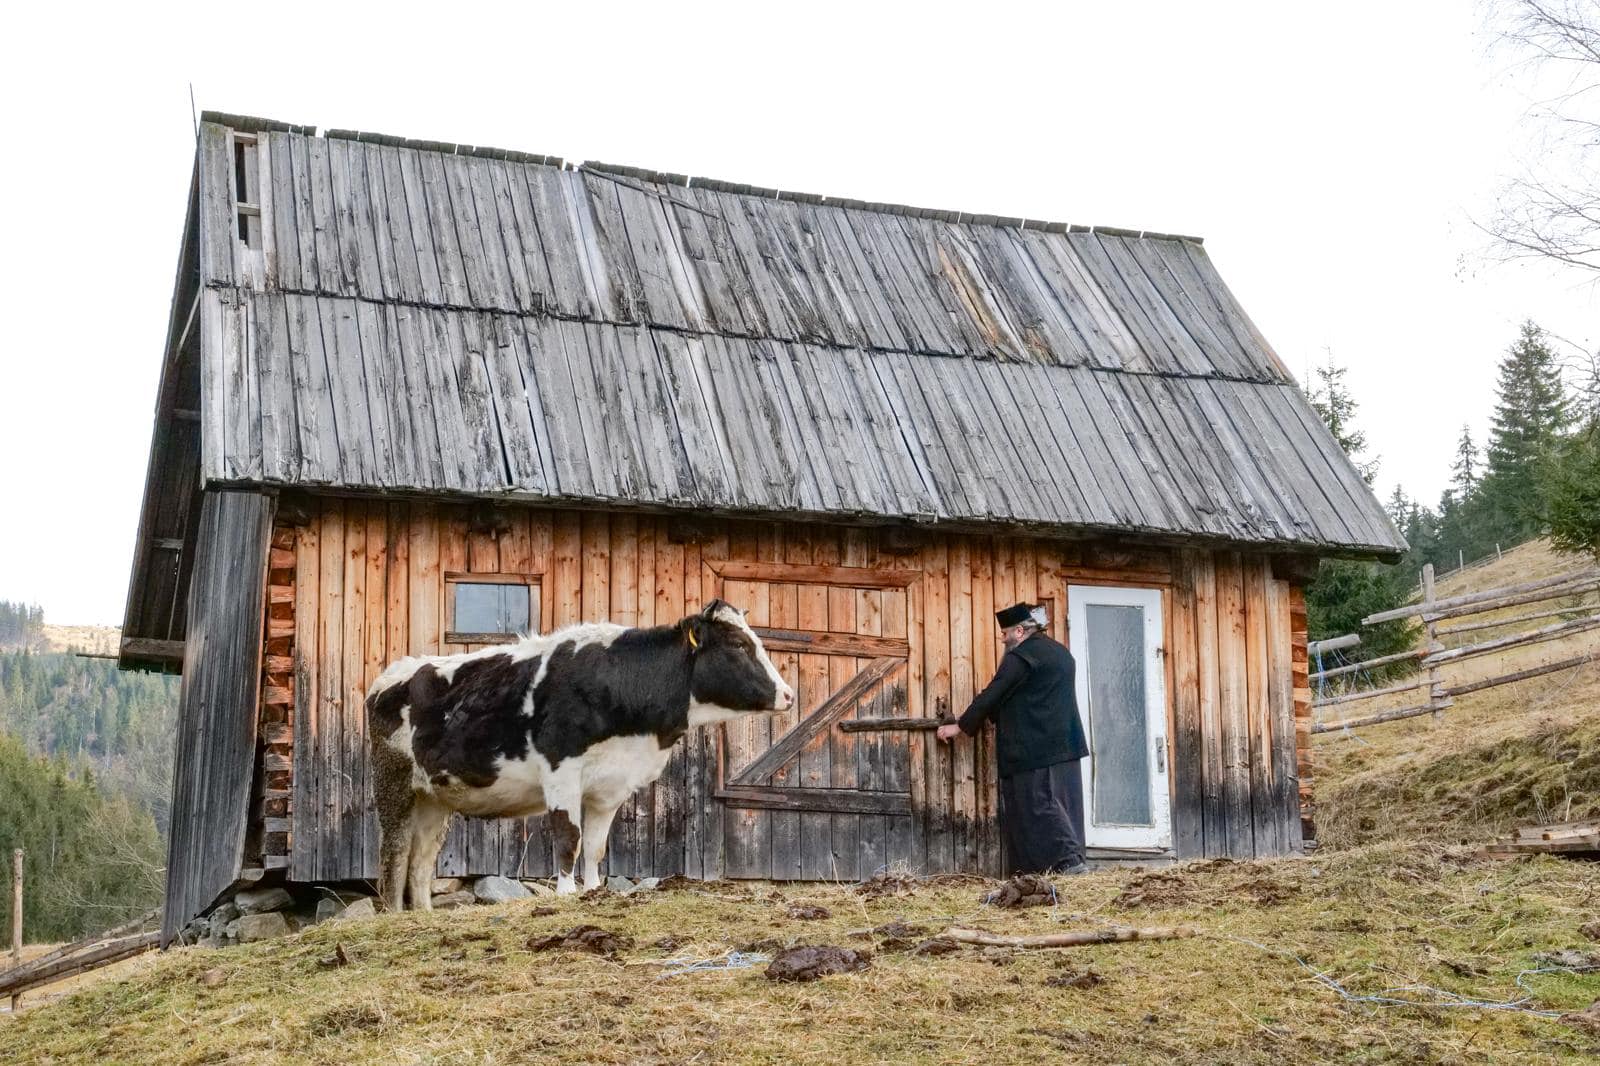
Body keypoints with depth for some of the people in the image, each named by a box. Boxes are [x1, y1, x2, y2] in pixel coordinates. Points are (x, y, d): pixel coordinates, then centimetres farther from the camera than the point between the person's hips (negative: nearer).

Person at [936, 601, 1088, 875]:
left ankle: (1068, 861, -16)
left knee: (1037, 806, -7)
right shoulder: (1061, 653, 18)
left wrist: (960, 726, 1)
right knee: (1062, 804, 8)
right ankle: (1073, 859, 5)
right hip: (1066, 747, 9)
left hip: (1033, 750, -9)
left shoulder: (1021, 656, -10)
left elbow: (991, 695, -10)